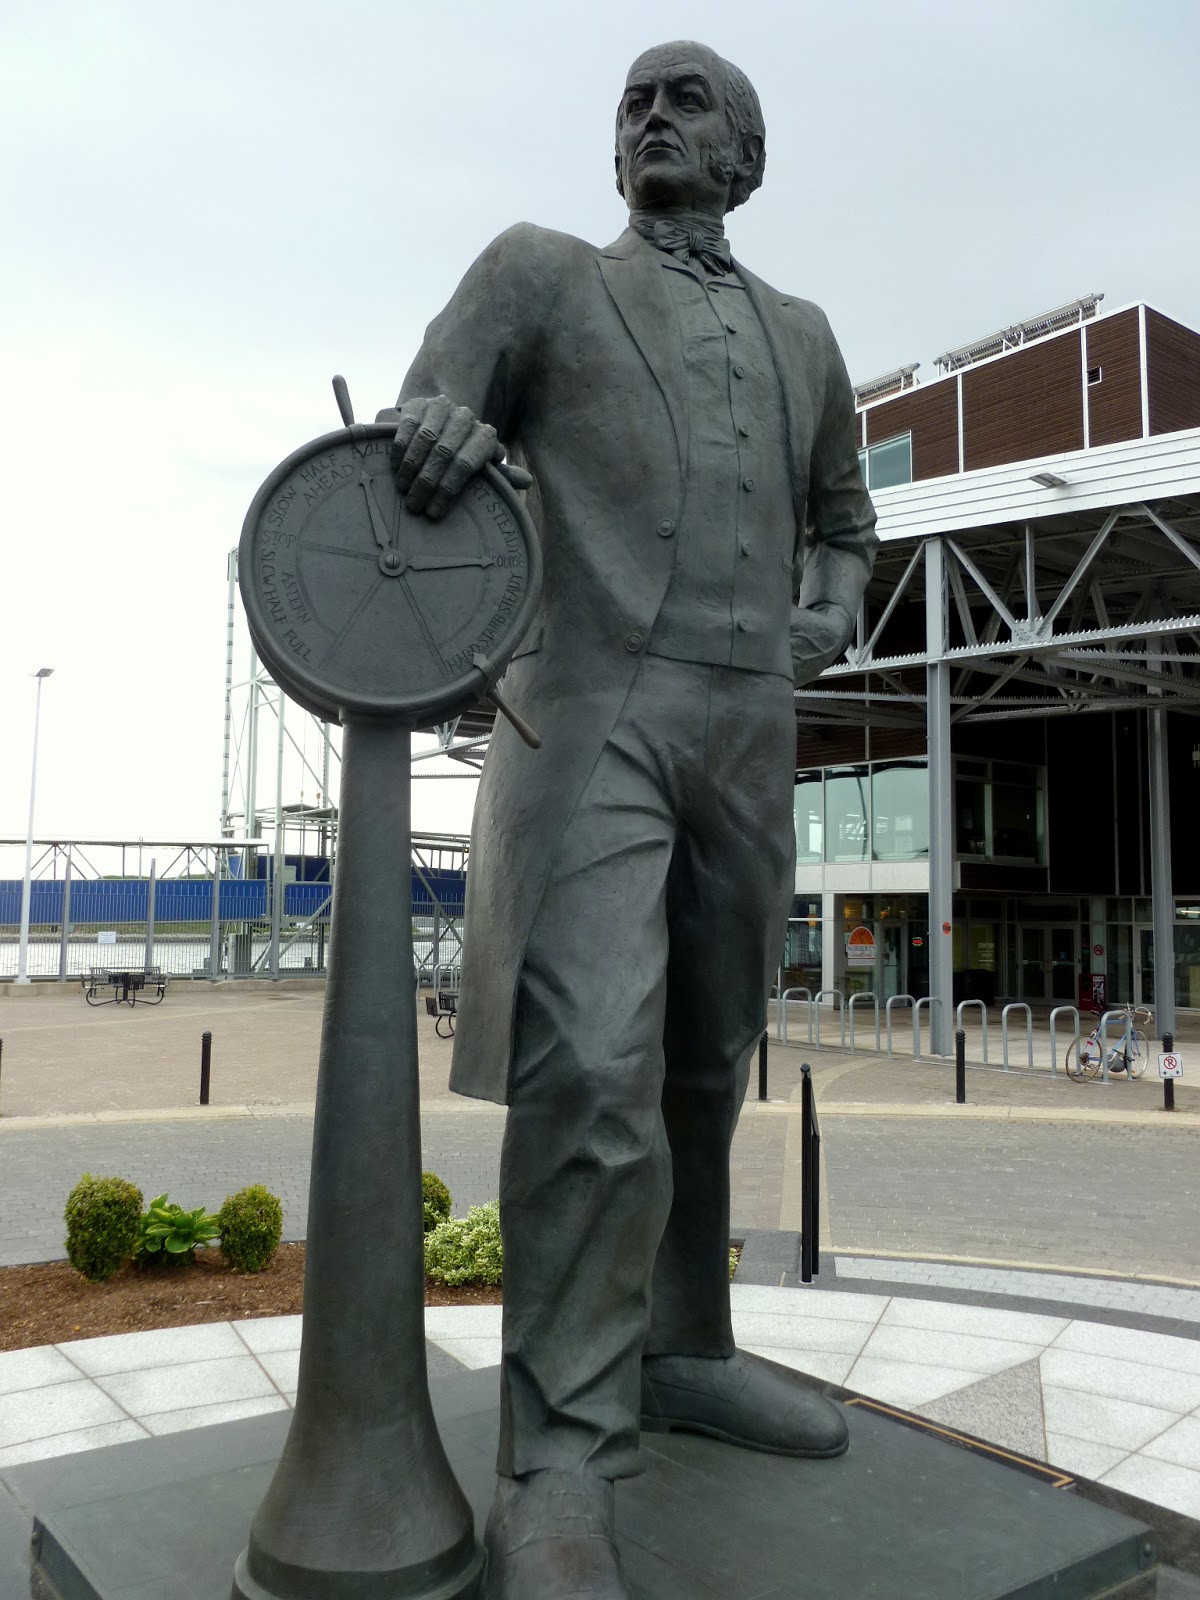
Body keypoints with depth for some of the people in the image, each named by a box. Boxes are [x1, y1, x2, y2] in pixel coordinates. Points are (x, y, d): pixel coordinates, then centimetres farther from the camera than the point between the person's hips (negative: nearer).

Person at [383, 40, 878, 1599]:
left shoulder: (803, 333, 23)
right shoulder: (539, 270, 12)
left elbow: (841, 510, 32)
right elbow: (410, 447, 4)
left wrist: (833, 606, 9)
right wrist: (436, 433, -21)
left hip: (752, 728, 5)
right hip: (592, 708, -4)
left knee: (706, 1062, 11)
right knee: (590, 1065, -18)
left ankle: (678, 1348, 27)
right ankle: (559, 1465, -8)